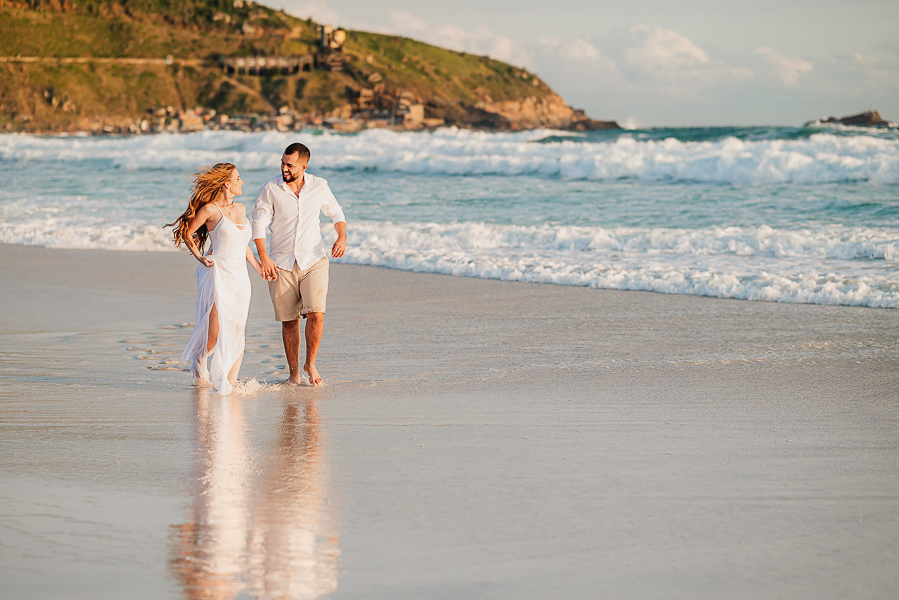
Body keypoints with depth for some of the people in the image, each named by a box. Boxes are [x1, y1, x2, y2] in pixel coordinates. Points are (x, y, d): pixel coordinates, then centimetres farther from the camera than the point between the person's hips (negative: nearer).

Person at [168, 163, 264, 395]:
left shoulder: (241, 209, 15)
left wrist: (259, 267, 25)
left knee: (237, 334, 0)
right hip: (217, 274, -6)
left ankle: (230, 384, 6)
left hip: (240, 277, 6)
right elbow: (186, 232, 2)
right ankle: (198, 362, 21)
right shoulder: (210, 209, -5)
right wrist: (199, 257, -7)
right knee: (215, 333, -10)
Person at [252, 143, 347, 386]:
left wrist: (342, 237, -3)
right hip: (281, 263, 0)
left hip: (314, 260, 0)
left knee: (316, 313, -17)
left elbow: (336, 213, 15)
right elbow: (258, 224, -3)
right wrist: (263, 256, -15)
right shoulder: (271, 189, -5)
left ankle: (310, 363, 4)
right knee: (289, 320, 2)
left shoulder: (319, 186, 0)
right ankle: (293, 373, 16)